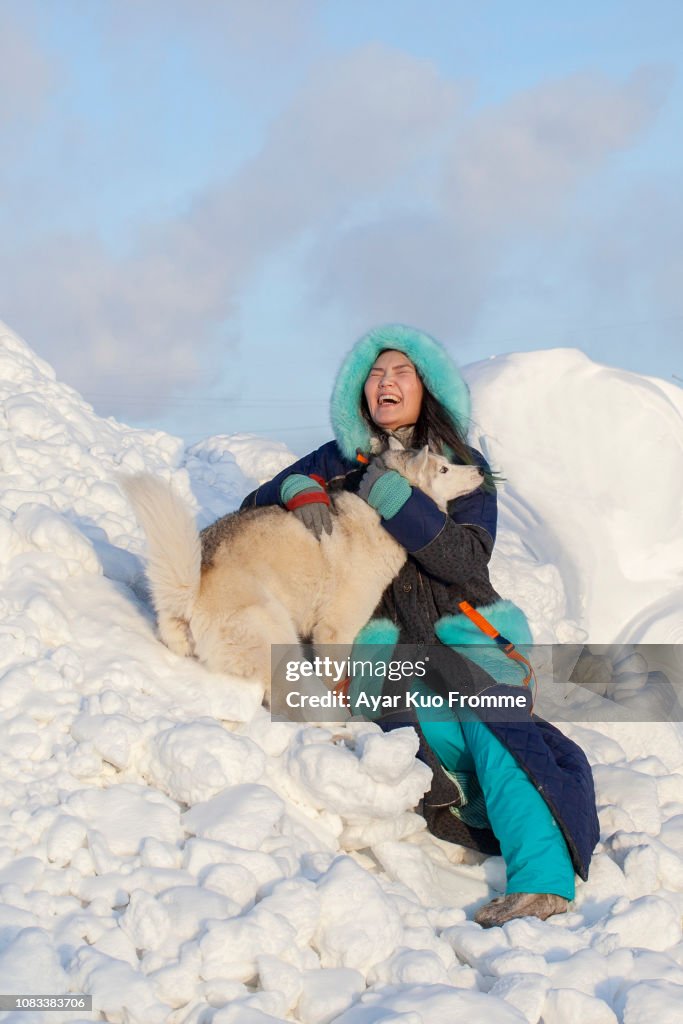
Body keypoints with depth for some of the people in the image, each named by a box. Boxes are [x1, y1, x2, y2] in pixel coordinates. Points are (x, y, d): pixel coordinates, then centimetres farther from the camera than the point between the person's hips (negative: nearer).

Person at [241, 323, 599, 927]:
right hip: (382, 632, 1)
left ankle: (543, 879, -39)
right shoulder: (341, 461, 13)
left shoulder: (465, 467, 8)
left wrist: (393, 498, -18)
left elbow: (467, 560, -7)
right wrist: (300, 490, -8)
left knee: (487, 723, -30)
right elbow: (255, 506, 15)